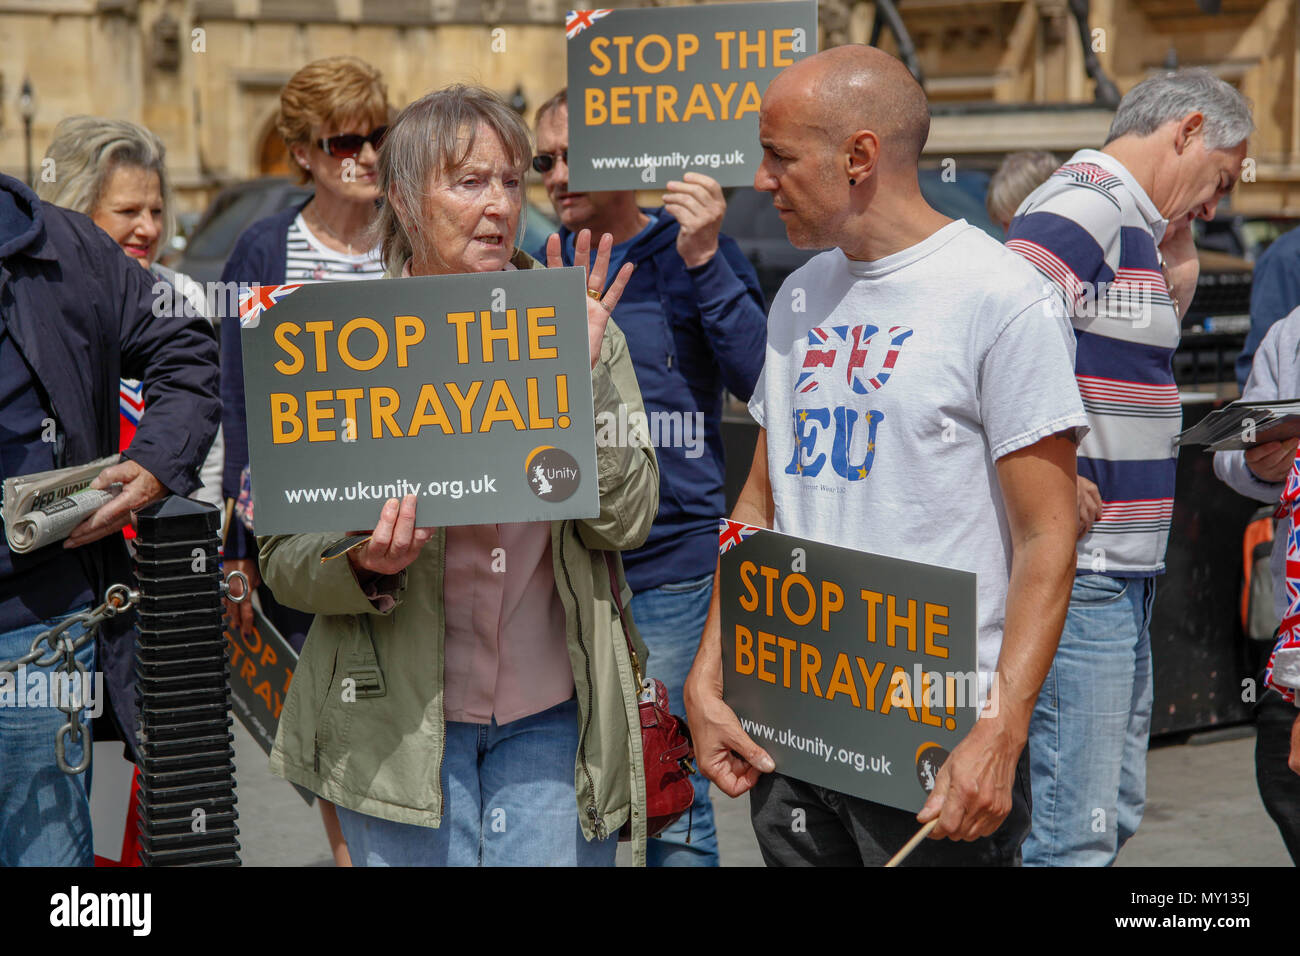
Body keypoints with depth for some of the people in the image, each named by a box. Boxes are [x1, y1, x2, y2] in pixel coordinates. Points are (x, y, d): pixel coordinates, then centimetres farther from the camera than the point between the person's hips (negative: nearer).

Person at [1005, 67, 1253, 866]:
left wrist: (1175, 281, 12)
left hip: (1121, 571, 11)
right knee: (1075, 830, -8)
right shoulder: (1083, 208, -13)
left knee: (1114, 814, 17)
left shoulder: (1129, 222, 19)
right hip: (1077, 570, -11)